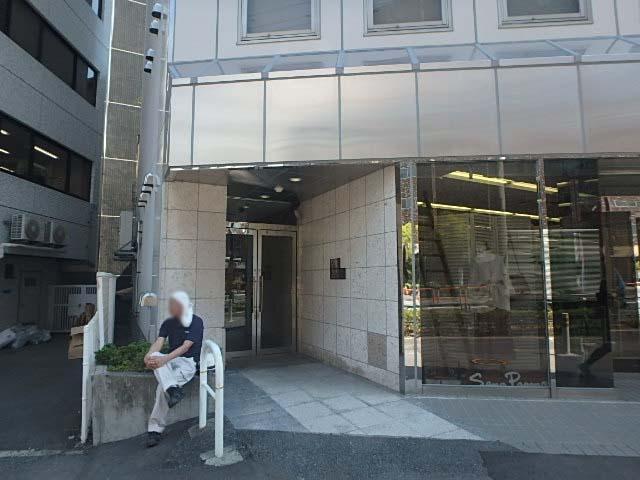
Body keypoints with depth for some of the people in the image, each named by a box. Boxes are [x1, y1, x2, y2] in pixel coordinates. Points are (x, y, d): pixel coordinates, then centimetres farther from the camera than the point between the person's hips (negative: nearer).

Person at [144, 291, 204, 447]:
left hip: (188, 361, -5)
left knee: (162, 387, -30)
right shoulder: (168, 323, 12)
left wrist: (164, 359, -30)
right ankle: (173, 389, -45)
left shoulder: (196, 322, -7)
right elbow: (159, 342, -4)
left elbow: (186, 347, -17)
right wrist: (149, 355, -27)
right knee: (155, 356, -31)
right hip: (171, 360, 5)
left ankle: (155, 429, -21)